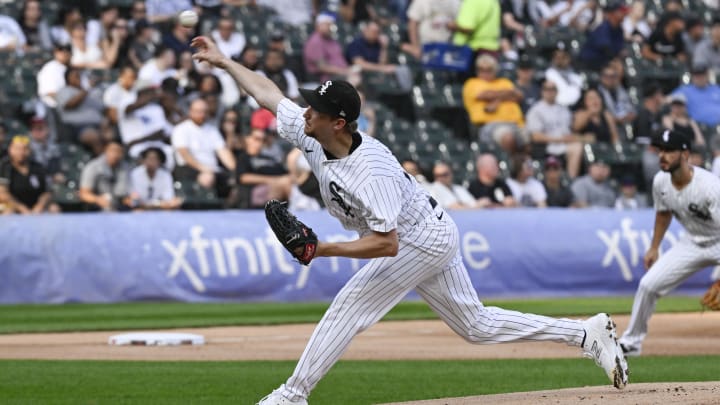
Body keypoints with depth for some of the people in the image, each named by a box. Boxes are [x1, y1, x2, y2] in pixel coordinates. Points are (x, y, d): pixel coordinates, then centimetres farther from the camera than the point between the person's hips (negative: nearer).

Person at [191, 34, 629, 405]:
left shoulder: (371, 172, -35)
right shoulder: (309, 133, -12)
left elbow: (386, 244, -37)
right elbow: (269, 93, 3)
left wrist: (324, 249, -38)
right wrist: (224, 61, 4)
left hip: (424, 241, -9)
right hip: (429, 239, 9)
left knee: (350, 305, -13)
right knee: (477, 325, 14)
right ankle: (588, 333, 17)